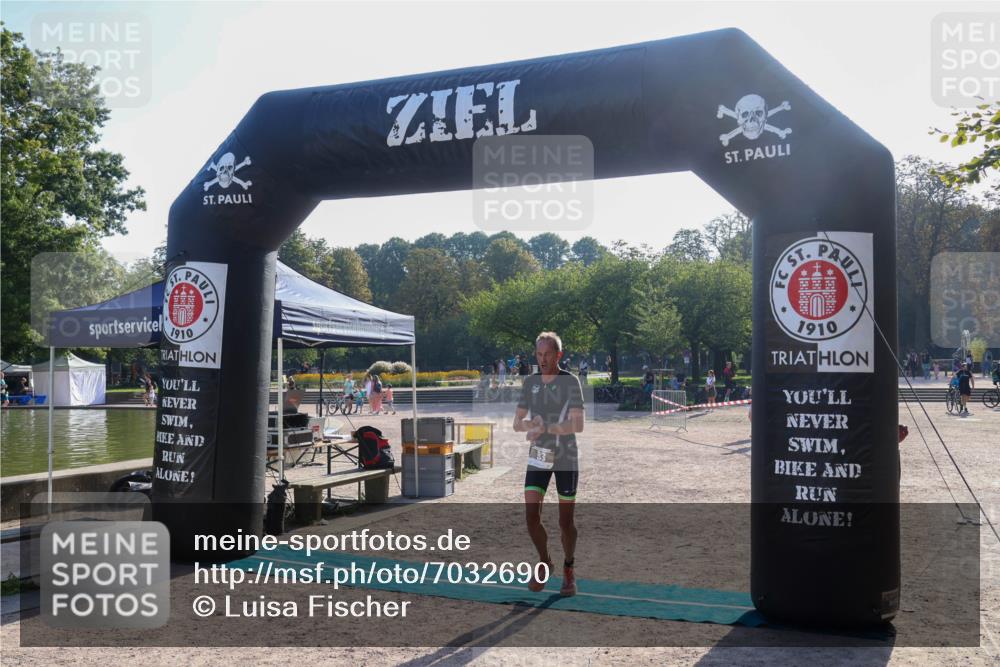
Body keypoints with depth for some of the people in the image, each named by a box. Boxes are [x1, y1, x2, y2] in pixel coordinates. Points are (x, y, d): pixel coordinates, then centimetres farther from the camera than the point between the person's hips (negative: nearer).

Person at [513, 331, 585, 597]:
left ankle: (569, 571, 28)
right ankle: (545, 562, 20)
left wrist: (546, 428, -26)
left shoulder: (570, 382, -9)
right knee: (531, 515, -6)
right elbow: (517, 423, 4)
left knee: (565, 520, 6)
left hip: (566, 458, -3)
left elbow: (578, 425, -18)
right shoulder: (530, 382, 5)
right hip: (538, 457, 3)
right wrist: (530, 424, -17)